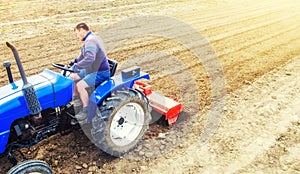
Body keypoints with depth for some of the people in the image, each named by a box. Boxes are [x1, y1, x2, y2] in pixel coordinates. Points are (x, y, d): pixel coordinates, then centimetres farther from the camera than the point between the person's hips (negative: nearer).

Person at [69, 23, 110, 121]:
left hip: (100, 73, -11)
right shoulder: (91, 38, 12)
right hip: (92, 70, 11)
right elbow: (84, 54, 26)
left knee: (80, 85, -25)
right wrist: (75, 62, 17)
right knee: (72, 77, 15)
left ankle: (86, 110, -9)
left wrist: (77, 66, -30)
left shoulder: (90, 41, -23)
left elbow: (89, 59, -38)